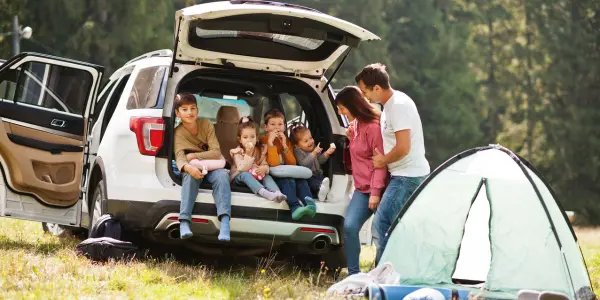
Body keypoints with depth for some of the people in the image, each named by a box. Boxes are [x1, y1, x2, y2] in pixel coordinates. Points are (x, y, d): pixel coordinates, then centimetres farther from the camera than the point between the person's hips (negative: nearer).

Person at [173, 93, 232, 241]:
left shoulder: (206, 124, -5)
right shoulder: (178, 133, -10)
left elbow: (216, 152, -10)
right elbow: (179, 157, -26)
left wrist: (194, 156, -20)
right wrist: (188, 167, -48)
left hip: (212, 167, 1)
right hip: (194, 168, -1)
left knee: (222, 175, -33)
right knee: (190, 176, -36)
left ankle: (224, 221, -49)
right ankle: (184, 222, -48)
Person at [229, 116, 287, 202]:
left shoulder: (260, 150, 1)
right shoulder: (238, 152, -11)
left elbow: (265, 165, -7)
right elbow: (242, 169, -24)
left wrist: (264, 168, -32)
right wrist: (248, 154, -31)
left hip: (257, 176, 4)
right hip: (239, 177, -4)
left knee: (267, 176, -24)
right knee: (245, 174, -36)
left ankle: (277, 193, -51)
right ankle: (265, 193, -58)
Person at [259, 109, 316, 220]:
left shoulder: (286, 140, 11)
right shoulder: (263, 140, -6)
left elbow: (292, 164, 1)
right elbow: (274, 163, -18)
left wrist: (285, 146, -10)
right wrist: (270, 143, -25)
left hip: (286, 174, 6)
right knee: (288, 181, -34)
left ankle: (308, 202, -43)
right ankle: (295, 207, -55)